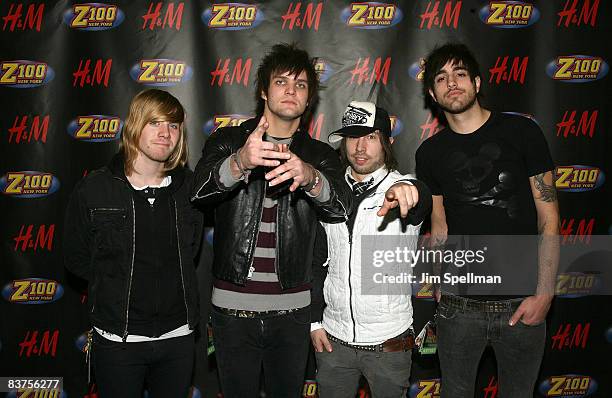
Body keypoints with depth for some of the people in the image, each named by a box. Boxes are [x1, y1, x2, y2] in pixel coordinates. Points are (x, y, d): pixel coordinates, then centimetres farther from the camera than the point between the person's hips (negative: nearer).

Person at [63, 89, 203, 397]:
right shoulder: (93, 190, -8)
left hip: (178, 337, 2)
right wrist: (117, 286, 1)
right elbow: (76, 259, 2)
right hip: (117, 340, -2)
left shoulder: (188, 187, -2)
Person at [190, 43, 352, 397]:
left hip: (292, 308, 1)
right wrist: (239, 163, -40)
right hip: (233, 305, -1)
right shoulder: (228, 141, 2)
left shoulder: (320, 155, 5)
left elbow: (341, 206, -15)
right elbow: (200, 189, -18)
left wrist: (310, 177, -37)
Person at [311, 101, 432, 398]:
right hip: (333, 339, 3)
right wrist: (314, 322, 6)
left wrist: (402, 191, -58)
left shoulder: (404, 189, -9)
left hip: (389, 343, -3)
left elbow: (422, 200, -34)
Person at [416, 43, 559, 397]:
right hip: (459, 305, 2)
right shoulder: (430, 153, 4)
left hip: (521, 304, -1)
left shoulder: (522, 132, -4)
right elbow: (439, 228, 10)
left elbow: (549, 220, -5)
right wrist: (439, 286, 1)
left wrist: (545, 293, -11)